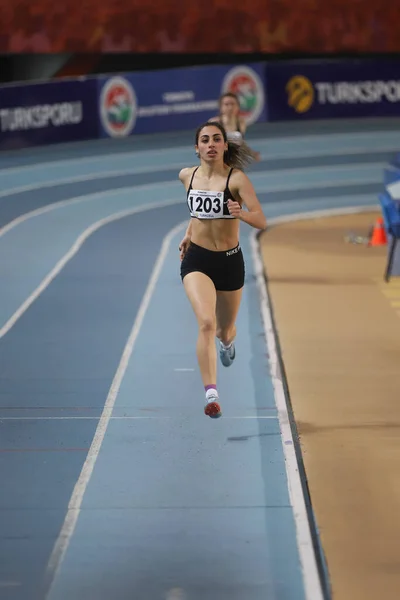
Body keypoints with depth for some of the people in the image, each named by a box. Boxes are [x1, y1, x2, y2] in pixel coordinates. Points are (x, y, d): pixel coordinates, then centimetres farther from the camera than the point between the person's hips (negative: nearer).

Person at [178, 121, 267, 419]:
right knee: (206, 322, -23)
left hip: (230, 261, -1)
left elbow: (262, 221, -19)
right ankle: (211, 394, -26)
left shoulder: (237, 178, -12)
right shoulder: (187, 176, 1)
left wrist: (241, 213, -37)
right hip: (196, 260, 1)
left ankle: (227, 339, 58)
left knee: (224, 331, 17)